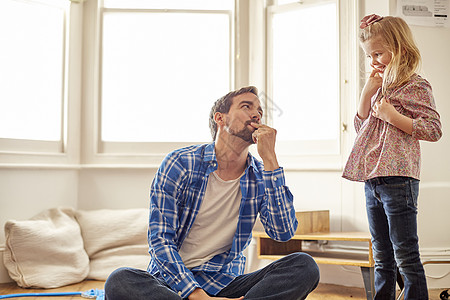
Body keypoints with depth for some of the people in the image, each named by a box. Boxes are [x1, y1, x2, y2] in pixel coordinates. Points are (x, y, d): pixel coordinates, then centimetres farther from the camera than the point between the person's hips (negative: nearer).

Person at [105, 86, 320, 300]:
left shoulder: (260, 177, 4)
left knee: (305, 265, -21)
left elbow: (284, 233, -12)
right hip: (173, 282, -2)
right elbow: (160, 238, -10)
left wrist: (269, 159, -14)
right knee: (119, 281, -33)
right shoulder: (180, 164, -5)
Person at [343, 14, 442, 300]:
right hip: (372, 180, 8)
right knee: (382, 257, 15)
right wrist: (368, 91, 5)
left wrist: (392, 116, -17)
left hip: (398, 179, -8)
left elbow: (434, 129, -12)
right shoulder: (381, 86, 17)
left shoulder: (416, 86, -6)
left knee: (405, 256, -3)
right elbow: (360, 127, 17)